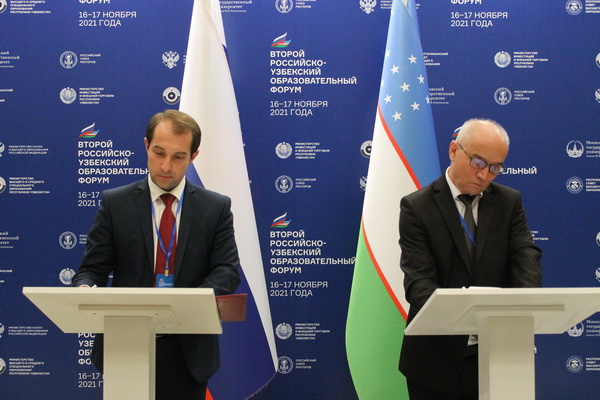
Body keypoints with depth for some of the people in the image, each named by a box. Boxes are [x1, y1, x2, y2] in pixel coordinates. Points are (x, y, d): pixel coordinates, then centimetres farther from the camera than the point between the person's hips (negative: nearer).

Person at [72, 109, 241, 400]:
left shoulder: (217, 208, 4)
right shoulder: (114, 203, 2)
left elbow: (227, 271, -3)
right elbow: (92, 269, 1)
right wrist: (85, 289, -23)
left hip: (188, 351, 1)